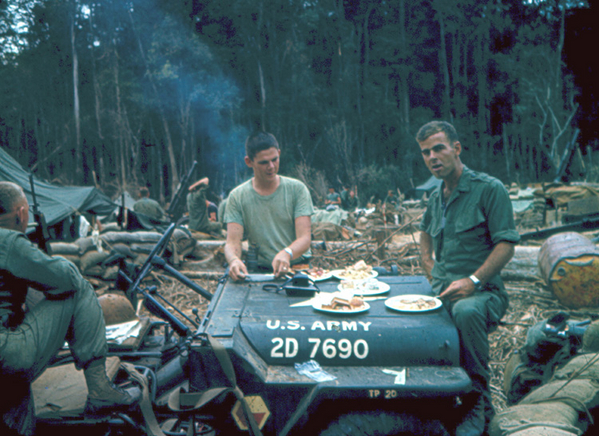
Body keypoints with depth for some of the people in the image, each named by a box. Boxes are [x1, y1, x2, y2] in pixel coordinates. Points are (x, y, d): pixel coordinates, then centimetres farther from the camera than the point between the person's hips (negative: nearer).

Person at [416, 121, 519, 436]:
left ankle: (478, 402, -20)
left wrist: (473, 281, -20)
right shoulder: (436, 197, 16)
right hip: (440, 290, 6)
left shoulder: (489, 189, -3)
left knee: (466, 311, -39)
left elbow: (506, 244, -9)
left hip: (481, 291, -5)